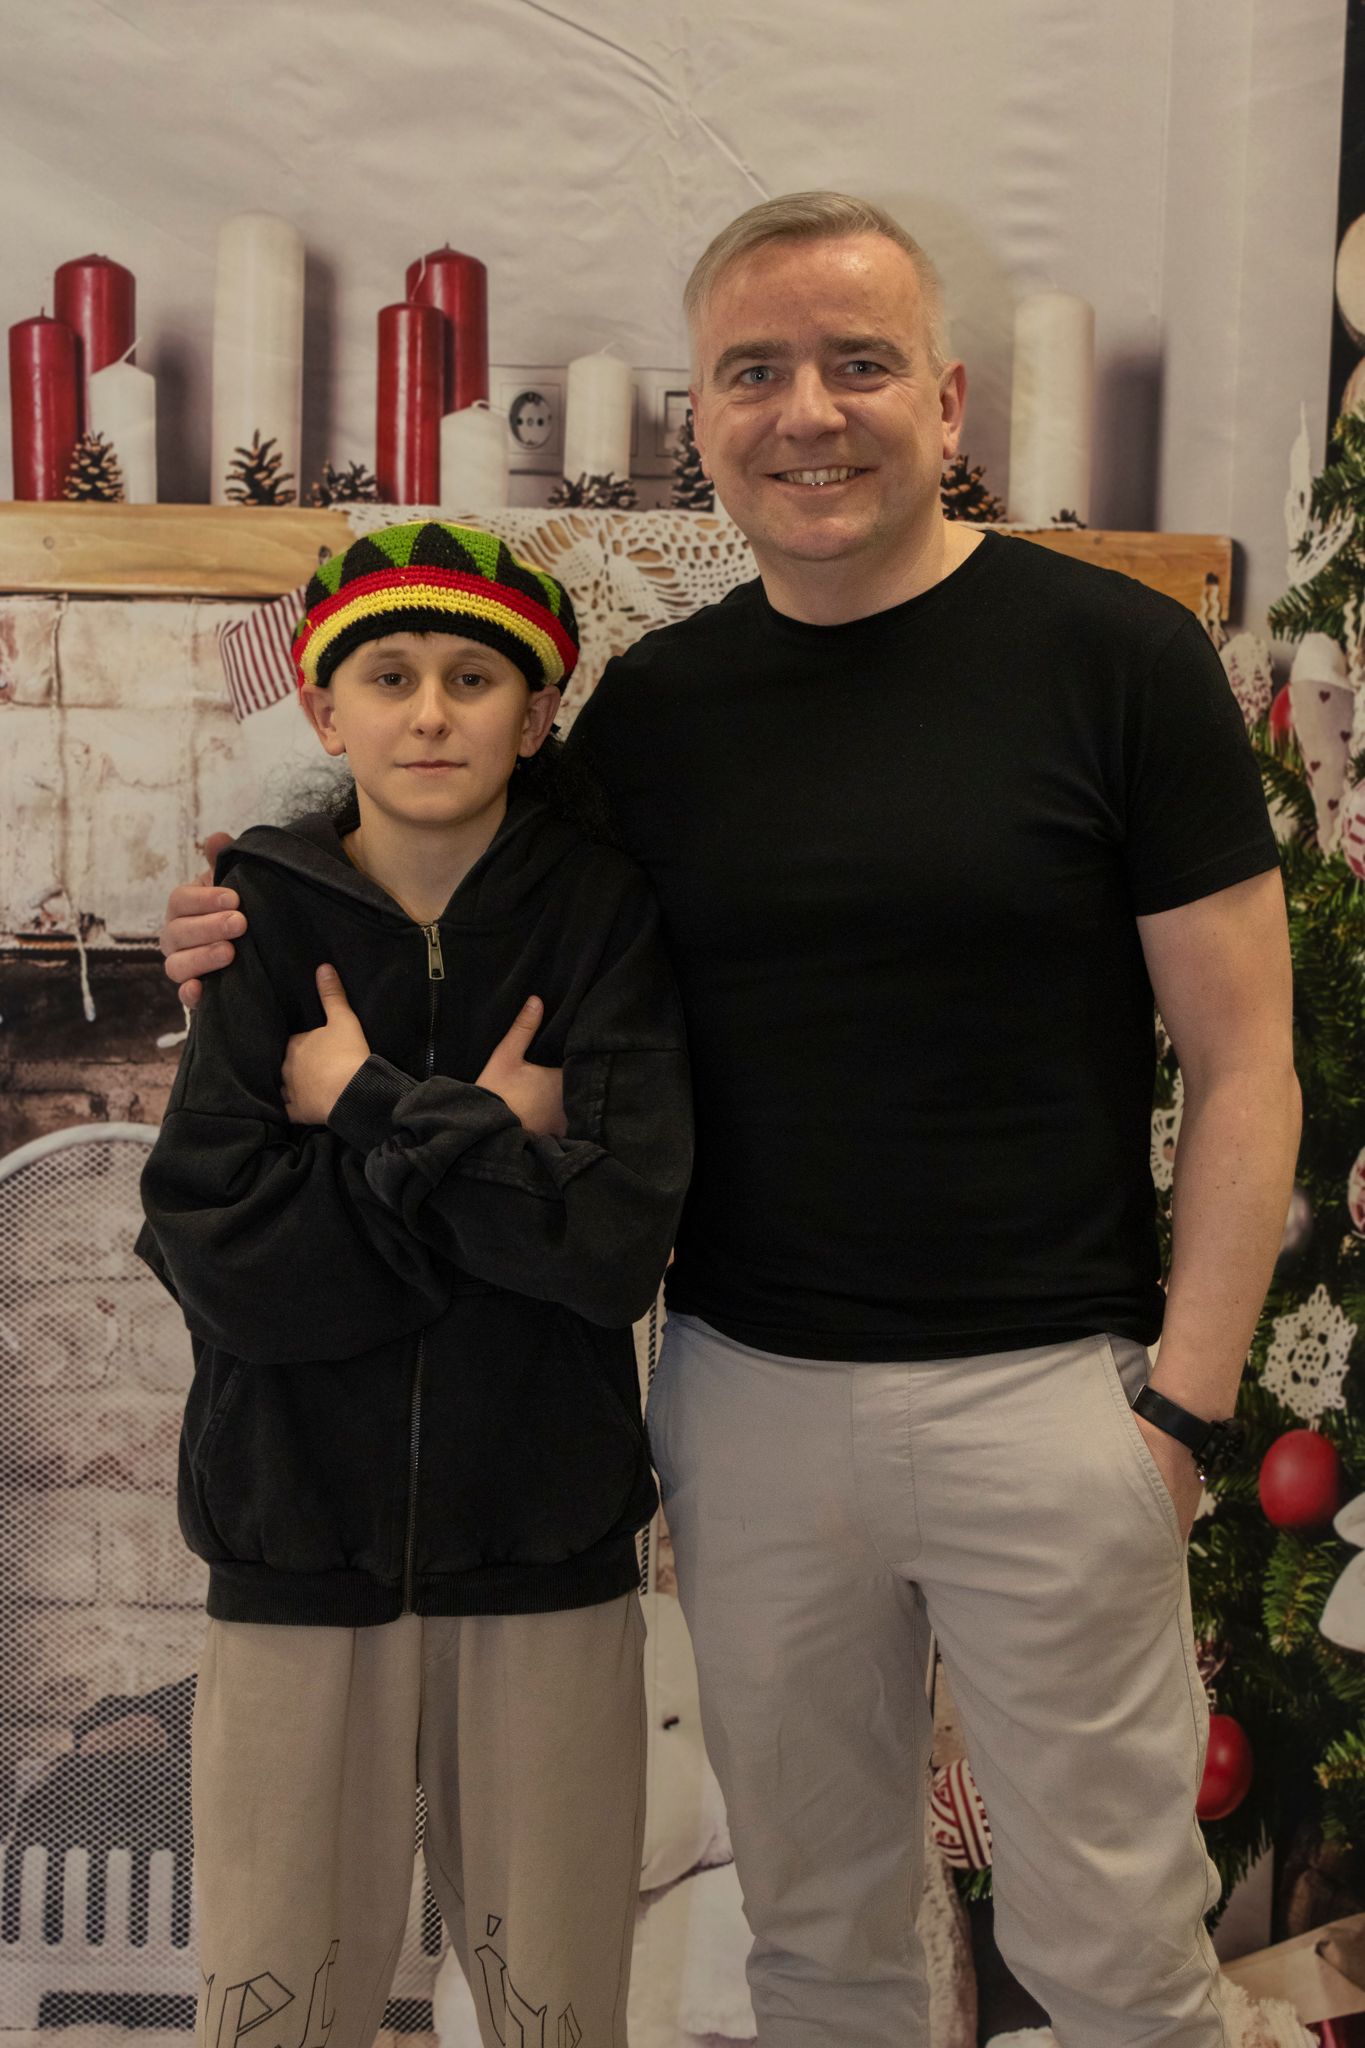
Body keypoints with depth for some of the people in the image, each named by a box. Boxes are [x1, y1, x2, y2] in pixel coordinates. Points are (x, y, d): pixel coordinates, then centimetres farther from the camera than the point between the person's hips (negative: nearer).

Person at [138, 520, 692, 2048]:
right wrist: (478, 1143, -14)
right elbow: (210, 1258, -12)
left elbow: (619, 1241, -14)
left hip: (546, 1555, 0)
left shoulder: (605, 918, -2)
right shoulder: (264, 922, -1)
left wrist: (373, 1107, -12)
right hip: (302, 1546, 1)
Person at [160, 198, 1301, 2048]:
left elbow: (1241, 1058, -4)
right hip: (746, 1393, 4)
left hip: (1047, 1390, -3)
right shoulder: (650, 703, 6)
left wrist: (1188, 1400, -10)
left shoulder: (1118, 653, -5)